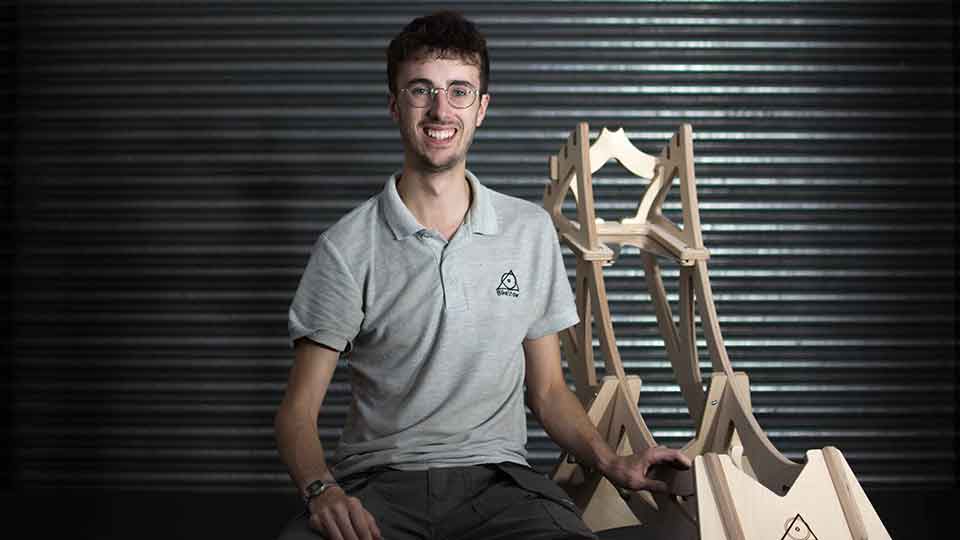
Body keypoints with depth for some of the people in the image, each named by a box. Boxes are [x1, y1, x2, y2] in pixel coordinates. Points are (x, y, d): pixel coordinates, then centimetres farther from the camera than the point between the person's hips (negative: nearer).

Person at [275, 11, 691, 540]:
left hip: (495, 475, 2)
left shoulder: (530, 231, 10)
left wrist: (611, 463, -2)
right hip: (378, 480, -1)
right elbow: (298, 410, 0)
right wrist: (321, 490, -21)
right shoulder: (347, 247, 1)